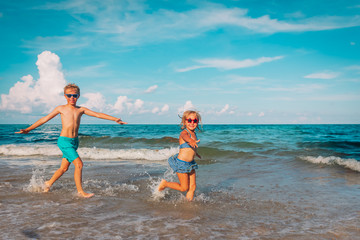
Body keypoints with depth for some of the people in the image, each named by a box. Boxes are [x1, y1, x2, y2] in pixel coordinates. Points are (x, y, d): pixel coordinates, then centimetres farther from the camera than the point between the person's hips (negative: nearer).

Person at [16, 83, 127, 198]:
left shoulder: (81, 110, 8)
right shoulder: (61, 109, 0)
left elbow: (98, 114, 1)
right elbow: (45, 119, 6)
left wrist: (115, 119, -8)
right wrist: (28, 129, 6)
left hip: (74, 141, 5)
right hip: (64, 141, -5)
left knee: (64, 168, 13)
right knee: (79, 164, -14)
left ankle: (49, 183, 37)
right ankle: (80, 191, -5)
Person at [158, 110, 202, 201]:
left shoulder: (194, 134, 9)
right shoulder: (184, 132, -16)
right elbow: (185, 137, -43)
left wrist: (196, 154, 49)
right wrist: (191, 141, -67)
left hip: (190, 163, 8)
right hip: (181, 163, -8)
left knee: (193, 187, 4)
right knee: (184, 188, 2)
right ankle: (164, 183, 20)